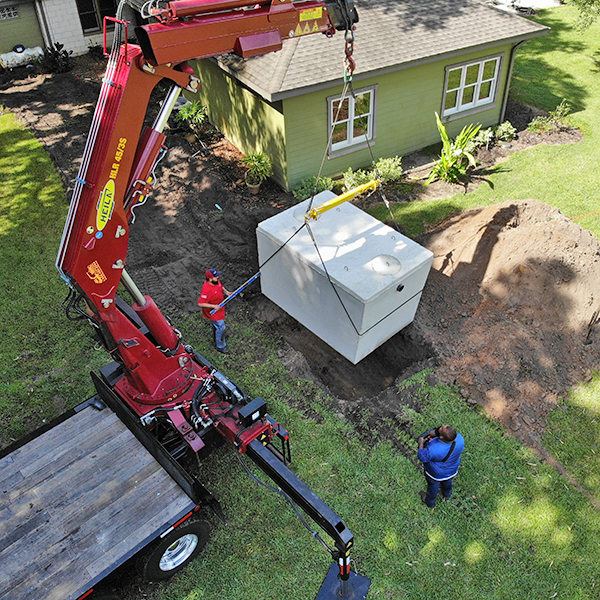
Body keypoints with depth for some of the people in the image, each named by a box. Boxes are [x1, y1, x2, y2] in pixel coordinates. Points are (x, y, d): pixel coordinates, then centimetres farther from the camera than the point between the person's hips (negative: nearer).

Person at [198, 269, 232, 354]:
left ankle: (217, 341, 54)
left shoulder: (216, 281, -12)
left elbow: (221, 287, 12)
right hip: (213, 312, -8)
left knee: (215, 326, 29)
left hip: (219, 308, 8)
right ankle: (221, 347, 25)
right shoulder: (206, 290, -37)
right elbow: (200, 303, -33)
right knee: (221, 328, 4)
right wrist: (214, 306, -31)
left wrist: (226, 292, -7)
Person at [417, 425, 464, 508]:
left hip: (435, 473, -4)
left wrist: (421, 443, -8)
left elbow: (422, 457, -25)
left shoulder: (433, 449, -46)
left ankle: (430, 502, 58)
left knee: (433, 486, 28)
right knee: (447, 482, 36)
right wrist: (436, 433, -9)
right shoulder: (460, 439, -32)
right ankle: (447, 495, 68)